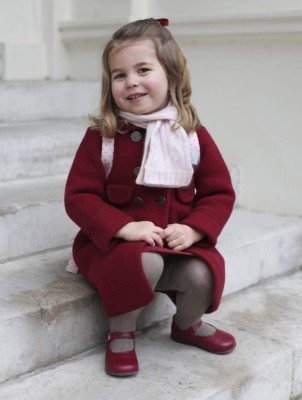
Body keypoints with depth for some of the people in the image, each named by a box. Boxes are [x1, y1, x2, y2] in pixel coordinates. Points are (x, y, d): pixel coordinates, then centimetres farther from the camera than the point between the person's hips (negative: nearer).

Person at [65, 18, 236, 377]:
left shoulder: (192, 134, 0)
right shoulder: (101, 136, -7)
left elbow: (219, 192, 4)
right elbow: (79, 196, -9)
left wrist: (193, 229, -15)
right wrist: (124, 227, -24)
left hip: (177, 241, 3)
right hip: (113, 242, -2)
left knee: (203, 273, -24)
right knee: (145, 262, -34)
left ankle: (187, 324, 14)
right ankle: (121, 333, -4)